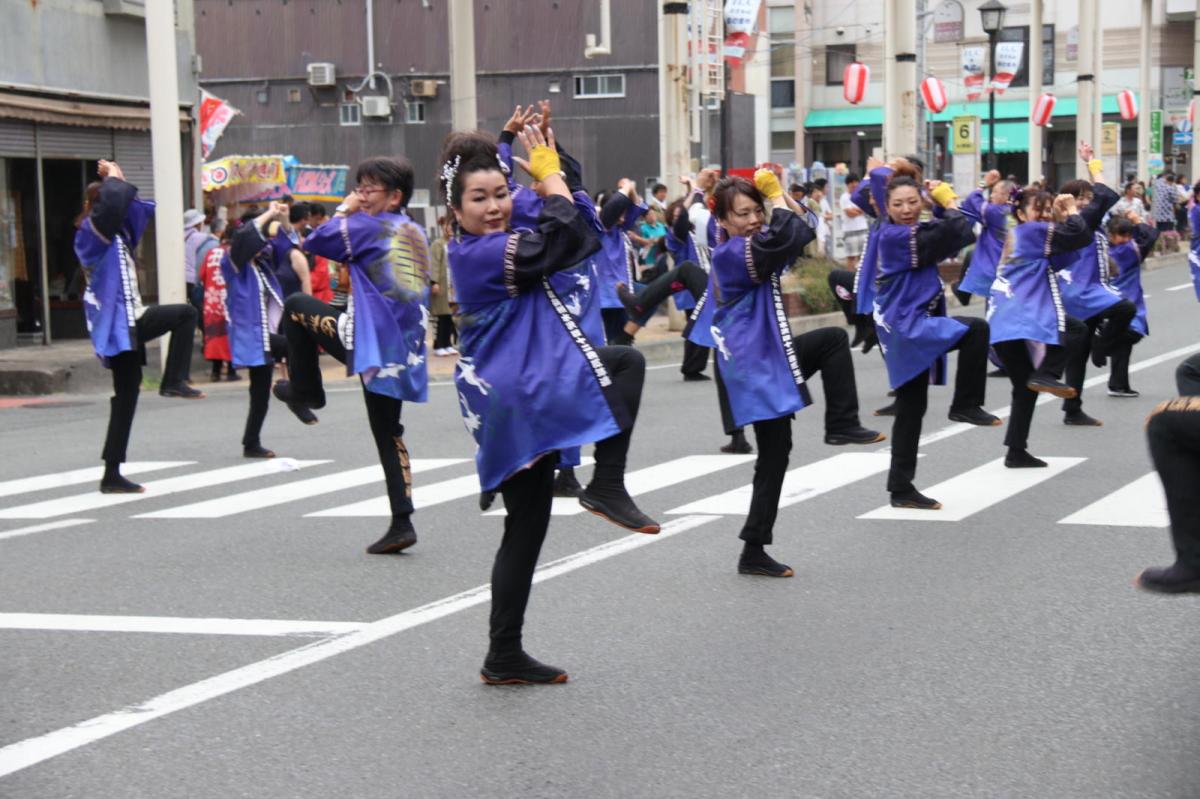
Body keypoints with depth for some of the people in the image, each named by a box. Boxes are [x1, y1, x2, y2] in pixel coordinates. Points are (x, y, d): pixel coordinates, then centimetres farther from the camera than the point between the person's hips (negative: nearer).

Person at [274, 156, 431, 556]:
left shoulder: (368, 226, -6)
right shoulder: (416, 234, 17)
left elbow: (314, 242, 2)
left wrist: (343, 212, 15)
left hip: (368, 340, -7)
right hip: (404, 353, 7)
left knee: (296, 306, 15)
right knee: (388, 433, 12)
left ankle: (305, 392, 23)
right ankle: (401, 523, 5)